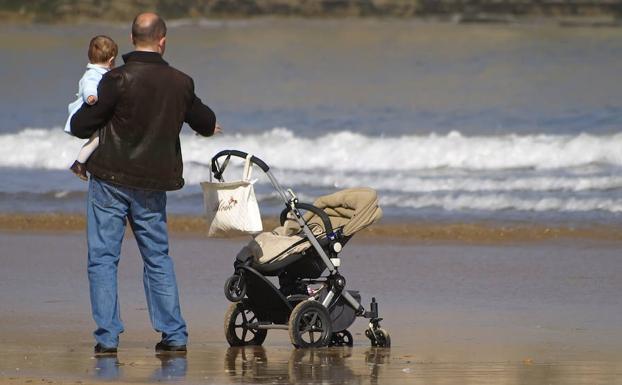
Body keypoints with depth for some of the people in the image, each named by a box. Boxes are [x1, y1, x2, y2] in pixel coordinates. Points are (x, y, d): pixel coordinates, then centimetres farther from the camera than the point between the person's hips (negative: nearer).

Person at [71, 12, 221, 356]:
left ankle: (107, 337, -3)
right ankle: (174, 335, 12)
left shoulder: (118, 80, -14)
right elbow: (206, 123, 18)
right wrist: (209, 125, 43)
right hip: (154, 184, 4)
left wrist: (88, 111, 14)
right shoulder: (180, 83, 0)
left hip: (111, 179, -4)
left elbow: (80, 126, -11)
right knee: (158, 257, 15)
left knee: (103, 258, 2)